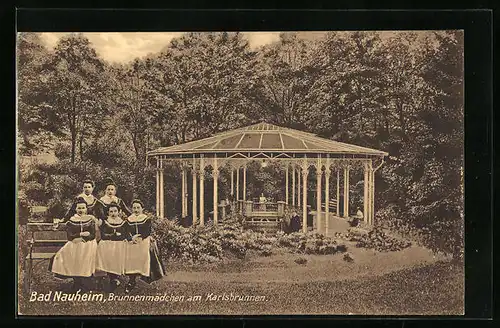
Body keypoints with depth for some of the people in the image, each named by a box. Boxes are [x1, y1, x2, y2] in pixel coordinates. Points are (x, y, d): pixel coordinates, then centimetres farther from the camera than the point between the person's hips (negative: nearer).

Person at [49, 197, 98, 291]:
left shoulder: (90, 219, 7)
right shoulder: (71, 221, 7)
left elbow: (93, 235, 0)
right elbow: (69, 236, -4)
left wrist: (81, 239, -13)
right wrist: (81, 234, -18)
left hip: (87, 244, -1)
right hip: (74, 244, 1)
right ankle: (76, 281, -14)